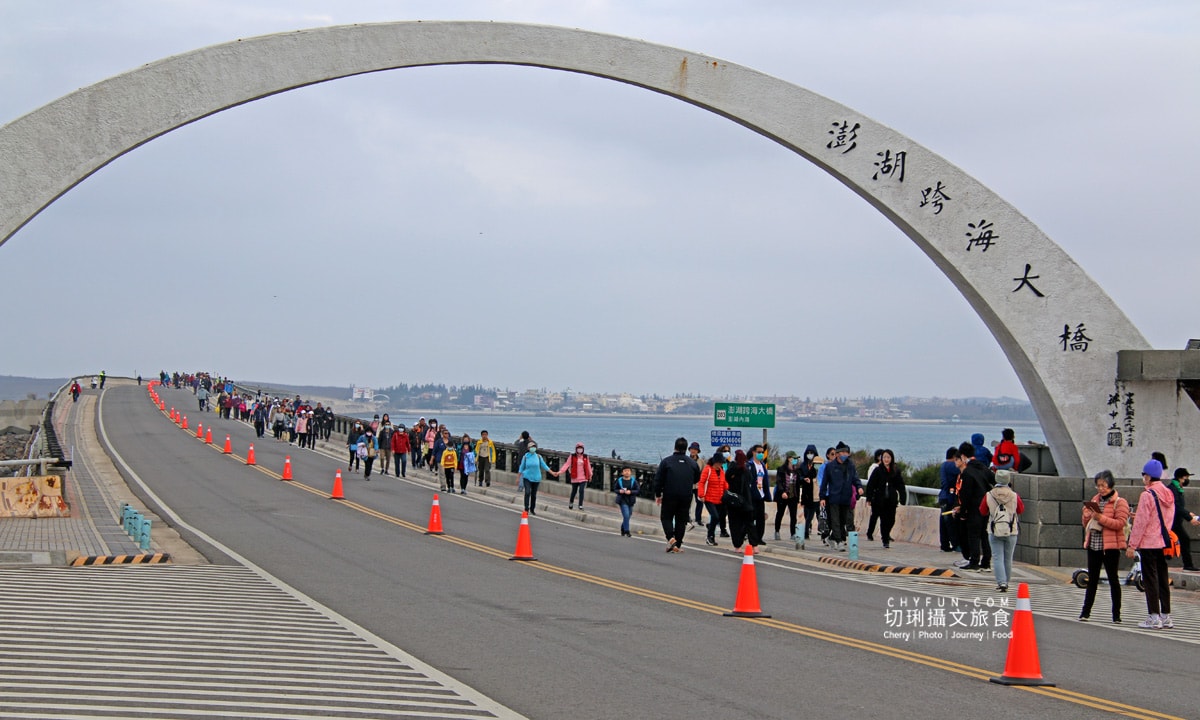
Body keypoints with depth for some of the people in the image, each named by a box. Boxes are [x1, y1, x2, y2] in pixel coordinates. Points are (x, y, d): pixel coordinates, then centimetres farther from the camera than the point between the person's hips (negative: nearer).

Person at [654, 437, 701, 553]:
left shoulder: (666, 461, -4)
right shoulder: (692, 463, 4)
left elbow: (658, 479, -3)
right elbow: (697, 480, 16)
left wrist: (658, 494, 7)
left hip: (669, 496, -2)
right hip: (686, 497, 2)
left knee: (666, 517, 9)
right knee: (681, 520, 9)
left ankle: (670, 537, -14)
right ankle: (678, 545, 7)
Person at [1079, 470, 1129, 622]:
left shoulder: (1120, 502, -4)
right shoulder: (1095, 500, 15)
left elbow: (1120, 523, -15)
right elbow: (1086, 524, 21)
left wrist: (1101, 518, -20)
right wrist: (1087, 515, 0)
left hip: (1110, 546, -5)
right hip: (1093, 545, 5)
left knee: (1113, 579, 1)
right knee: (1092, 579, 8)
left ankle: (1116, 614, 7)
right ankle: (1086, 611, 10)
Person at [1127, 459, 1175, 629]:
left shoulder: (1147, 495, -14)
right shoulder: (1169, 494, 9)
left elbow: (1141, 522, -15)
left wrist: (1132, 545, -10)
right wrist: (1138, 516, 24)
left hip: (1148, 544, -7)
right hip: (1163, 542, 7)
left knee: (1150, 579, -3)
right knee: (1163, 578, 12)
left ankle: (1154, 617, -5)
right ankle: (1166, 616, 15)